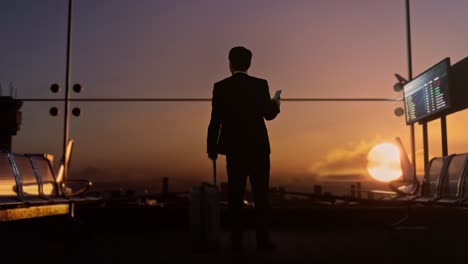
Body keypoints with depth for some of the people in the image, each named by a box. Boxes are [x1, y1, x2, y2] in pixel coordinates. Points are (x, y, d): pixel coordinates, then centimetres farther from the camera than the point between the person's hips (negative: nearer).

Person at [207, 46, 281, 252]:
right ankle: (262, 239, 2)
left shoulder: (220, 87, -1)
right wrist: (276, 104, 20)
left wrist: (211, 149, 6)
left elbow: (215, 120, -2)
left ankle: (236, 240, 8)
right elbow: (268, 114, -2)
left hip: (233, 148, 2)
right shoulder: (260, 84, -4)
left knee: (235, 195, 7)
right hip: (257, 147, -2)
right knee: (261, 194, 4)